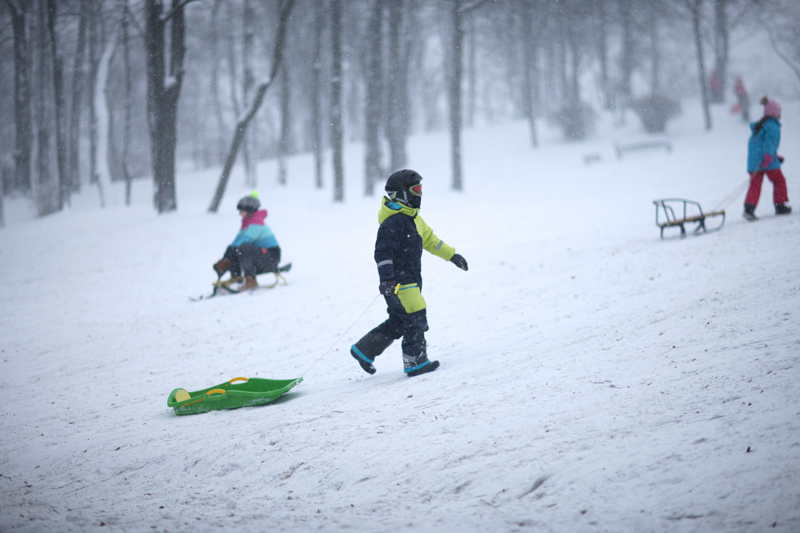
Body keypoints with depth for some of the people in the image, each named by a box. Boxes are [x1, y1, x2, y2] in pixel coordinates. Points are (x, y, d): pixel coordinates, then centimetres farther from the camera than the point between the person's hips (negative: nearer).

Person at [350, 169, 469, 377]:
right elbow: (383, 251, -23)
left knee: (398, 323, 14)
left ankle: (364, 350, 22)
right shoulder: (393, 222, -17)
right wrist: (387, 278, -32)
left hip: (410, 280, 10)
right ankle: (416, 362, 1)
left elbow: (429, 239, 27)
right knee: (415, 318, -8)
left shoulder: (412, 218, 15)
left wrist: (451, 255, 29)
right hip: (397, 281, -10)